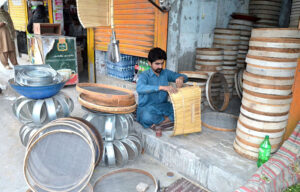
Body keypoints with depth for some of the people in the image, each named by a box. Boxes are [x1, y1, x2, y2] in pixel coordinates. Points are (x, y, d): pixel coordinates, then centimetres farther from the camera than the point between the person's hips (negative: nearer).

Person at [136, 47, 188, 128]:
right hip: (147, 108, -4)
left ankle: (158, 122, -16)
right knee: (146, 117, -39)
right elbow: (140, 88, -33)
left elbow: (184, 77, 9)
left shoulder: (166, 73, 5)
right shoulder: (144, 75, -11)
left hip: (163, 106, 4)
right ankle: (170, 119, -12)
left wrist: (180, 78, -18)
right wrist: (162, 87, -42)